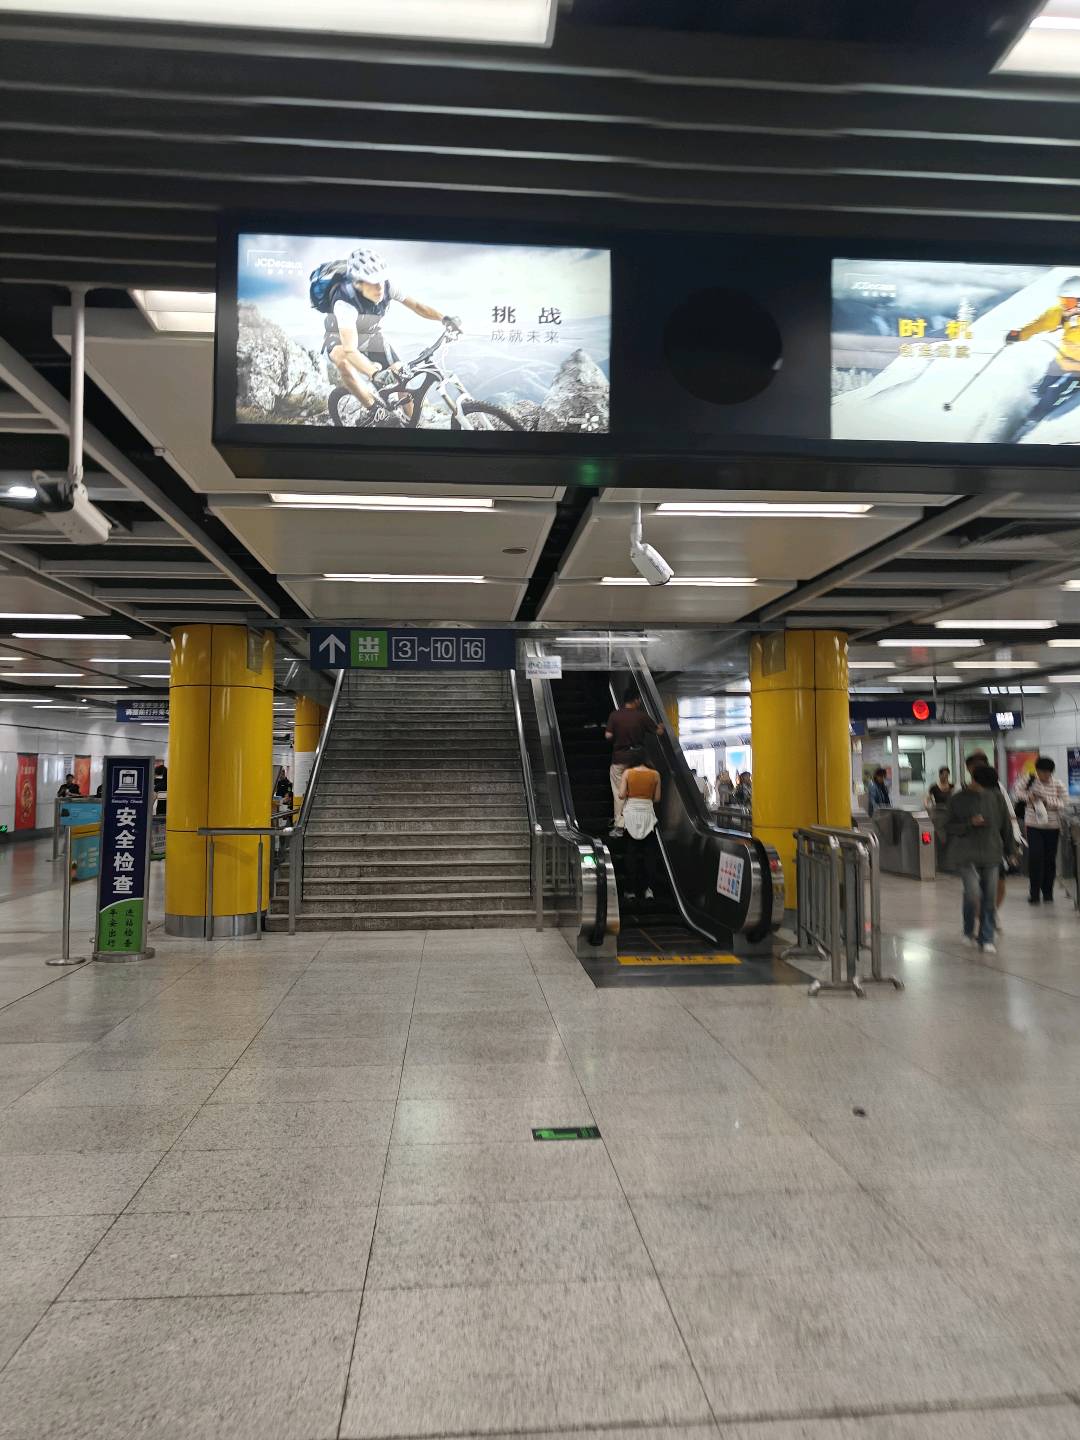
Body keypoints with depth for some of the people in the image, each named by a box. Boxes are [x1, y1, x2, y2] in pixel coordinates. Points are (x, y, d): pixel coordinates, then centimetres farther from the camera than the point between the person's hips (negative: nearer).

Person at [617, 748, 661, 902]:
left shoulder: (627, 773, -3)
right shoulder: (655, 774, 0)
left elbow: (621, 795, -8)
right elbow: (657, 799, 3)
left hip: (631, 814, 0)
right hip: (647, 814, 1)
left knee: (631, 853, 6)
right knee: (649, 852, 6)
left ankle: (631, 890, 6)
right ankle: (649, 888, -3)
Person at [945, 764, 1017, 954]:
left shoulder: (996, 796, 4)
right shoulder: (959, 799, -2)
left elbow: (1006, 824, 12)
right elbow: (949, 827, 0)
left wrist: (1010, 849, 15)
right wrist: (970, 824, -16)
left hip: (991, 854, 3)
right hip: (966, 855, -3)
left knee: (990, 898, 3)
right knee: (973, 893, -14)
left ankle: (986, 939, 15)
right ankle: (968, 932, 12)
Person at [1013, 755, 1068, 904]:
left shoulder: (1058, 785, -1)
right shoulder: (1029, 780, -2)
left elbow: (1063, 804, -9)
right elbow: (1016, 791, -12)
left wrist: (1046, 799, -21)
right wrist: (1029, 796, -28)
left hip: (1052, 827, 1)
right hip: (1033, 826, -1)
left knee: (1050, 860, 5)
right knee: (1035, 858, -10)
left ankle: (1048, 893, 19)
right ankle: (1034, 894, -2)